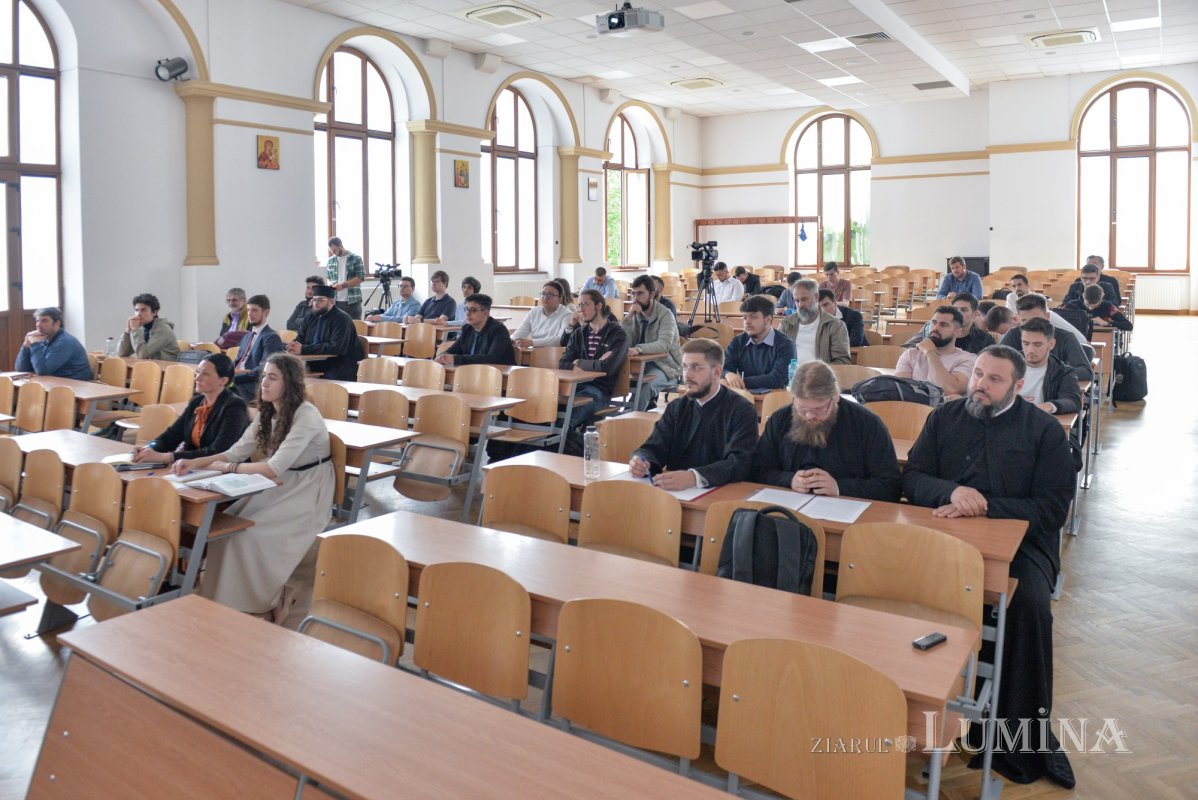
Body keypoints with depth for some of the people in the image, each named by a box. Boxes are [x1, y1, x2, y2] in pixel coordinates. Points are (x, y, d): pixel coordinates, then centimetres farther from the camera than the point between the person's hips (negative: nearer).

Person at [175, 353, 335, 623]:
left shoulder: (306, 416, -21)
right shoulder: (268, 413, 6)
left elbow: (275, 468, -26)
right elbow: (238, 451, 3)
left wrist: (228, 468, -18)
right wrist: (196, 463, -12)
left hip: (307, 494, -8)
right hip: (280, 488, 8)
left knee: (248, 532, -22)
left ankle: (274, 597, -1)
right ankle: (230, 595, 1)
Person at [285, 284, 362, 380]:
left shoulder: (342, 319, -10)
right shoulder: (314, 317, 14)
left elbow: (336, 347, -23)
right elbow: (301, 338, 19)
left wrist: (303, 349, -26)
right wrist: (294, 345, -8)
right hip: (316, 366, 7)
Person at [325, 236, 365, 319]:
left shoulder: (356, 258, -1)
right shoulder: (330, 260, 12)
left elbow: (361, 277, -7)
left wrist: (343, 285, -15)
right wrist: (329, 283, -2)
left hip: (353, 301, -4)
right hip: (335, 301, 4)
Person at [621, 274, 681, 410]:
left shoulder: (665, 315, -10)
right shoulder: (635, 315, 8)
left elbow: (664, 345, -26)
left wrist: (639, 349, -42)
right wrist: (629, 317, -12)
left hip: (664, 366, -5)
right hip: (641, 364, 5)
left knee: (646, 385, -35)